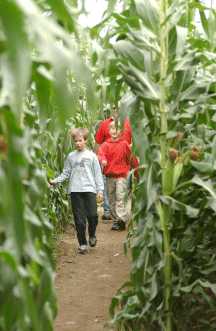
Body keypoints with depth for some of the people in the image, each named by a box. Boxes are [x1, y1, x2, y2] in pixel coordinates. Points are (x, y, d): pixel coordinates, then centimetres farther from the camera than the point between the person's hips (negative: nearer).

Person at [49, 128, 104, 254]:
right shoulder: (71, 156, 10)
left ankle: (92, 235, 23)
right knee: (79, 218, 1)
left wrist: (100, 189, 1)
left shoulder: (91, 156, 6)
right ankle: (83, 243, 10)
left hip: (90, 189, -1)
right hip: (75, 190, 1)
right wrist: (55, 181, -2)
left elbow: (98, 174, 6)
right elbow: (66, 173, 12)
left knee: (92, 215, -7)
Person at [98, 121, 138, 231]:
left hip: (122, 175, -4)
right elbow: (101, 152, -12)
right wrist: (103, 160, -34)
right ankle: (115, 220, 19)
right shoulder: (106, 144, 5)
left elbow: (131, 157, 3)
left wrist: (136, 168, 5)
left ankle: (122, 219, -15)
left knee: (121, 197, -12)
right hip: (109, 175, 4)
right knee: (111, 199, 10)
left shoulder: (124, 144, -1)